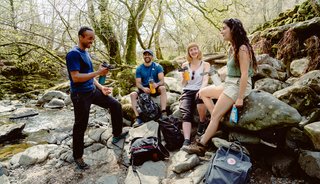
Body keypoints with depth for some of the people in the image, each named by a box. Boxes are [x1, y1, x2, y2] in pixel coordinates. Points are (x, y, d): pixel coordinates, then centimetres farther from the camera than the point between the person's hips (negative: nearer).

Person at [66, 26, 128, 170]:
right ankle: (78, 157, 22)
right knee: (80, 126, 3)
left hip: (92, 90, 8)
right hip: (80, 95, -8)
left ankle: (117, 135, 22)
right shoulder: (73, 54, -16)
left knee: (116, 105, 8)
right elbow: (76, 77, -26)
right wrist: (98, 72, -24)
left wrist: (101, 87, 9)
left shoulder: (86, 53, 12)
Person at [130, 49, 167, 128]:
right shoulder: (139, 69, 2)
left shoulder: (157, 66, -3)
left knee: (162, 88, -34)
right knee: (132, 94, -25)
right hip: (144, 89, 2)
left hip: (155, 89, -2)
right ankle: (138, 118, -29)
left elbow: (162, 80, -13)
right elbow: (138, 83, -5)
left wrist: (157, 84, -38)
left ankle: (163, 113, -39)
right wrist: (143, 88, -28)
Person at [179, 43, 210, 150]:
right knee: (186, 113, -26)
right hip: (187, 92, 2)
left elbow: (205, 80, -5)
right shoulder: (185, 65, 16)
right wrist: (184, 77, -8)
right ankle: (186, 141, -37)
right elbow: (183, 84, 15)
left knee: (200, 98, -38)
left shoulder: (205, 64, 11)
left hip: (199, 90, -2)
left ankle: (202, 123, -11)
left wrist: (201, 90, -25)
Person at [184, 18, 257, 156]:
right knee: (203, 92, 14)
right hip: (229, 85, 10)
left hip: (238, 86, -10)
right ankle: (219, 118, 3)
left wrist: (240, 98, -22)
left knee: (215, 115, -13)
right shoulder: (232, 48, 12)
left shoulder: (242, 49, -16)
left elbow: (244, 74, -21)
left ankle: (201, 146, -6)